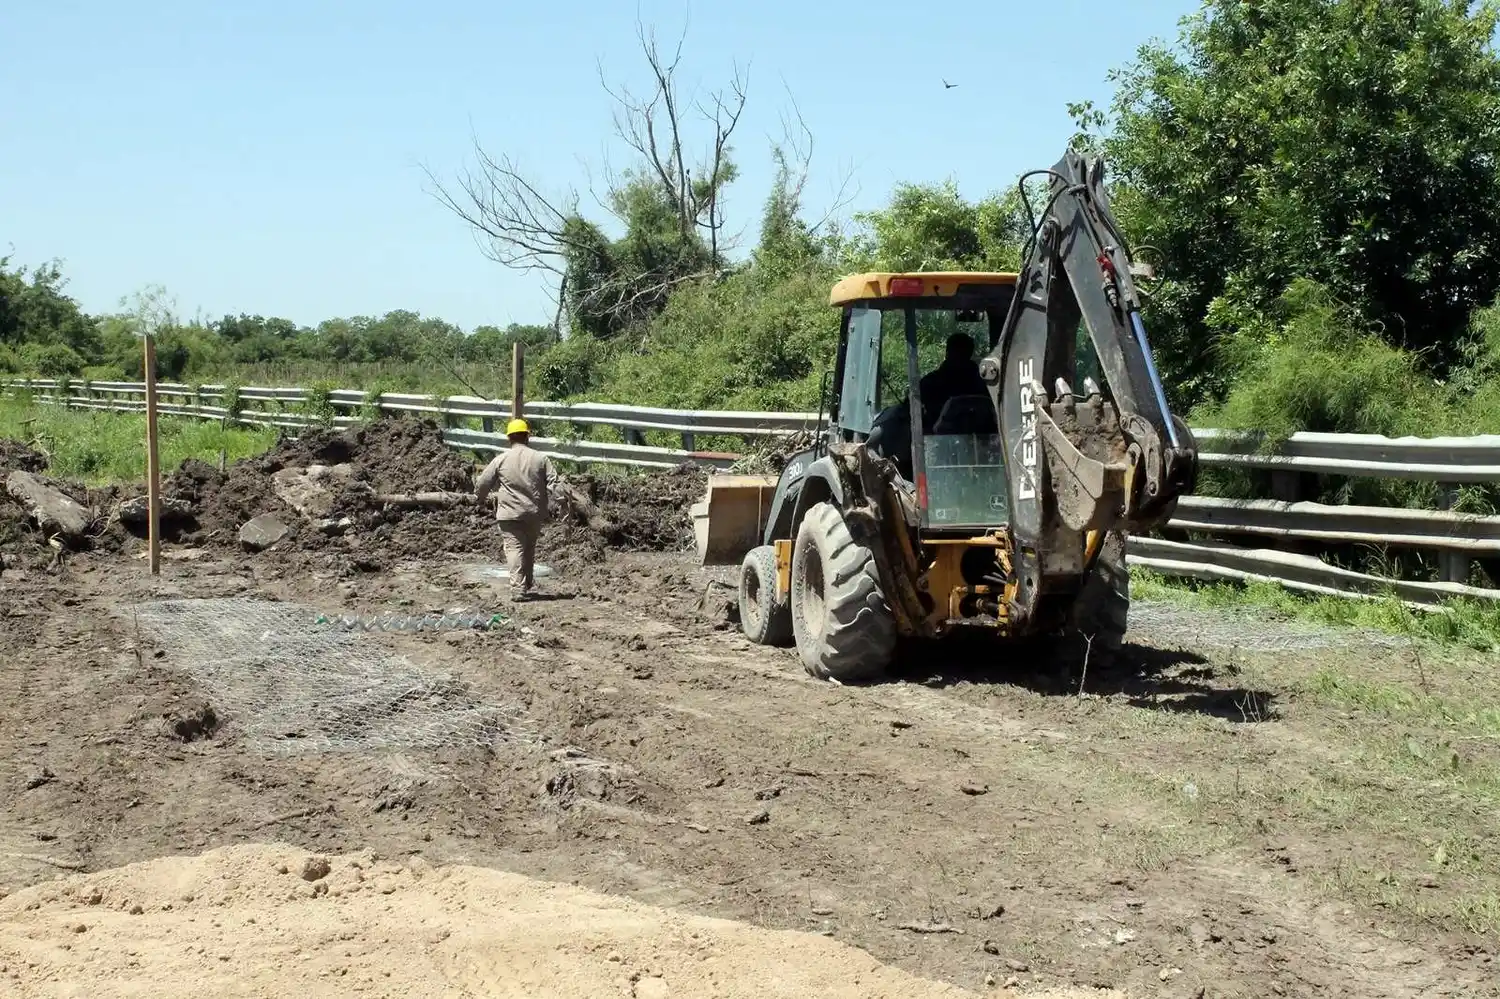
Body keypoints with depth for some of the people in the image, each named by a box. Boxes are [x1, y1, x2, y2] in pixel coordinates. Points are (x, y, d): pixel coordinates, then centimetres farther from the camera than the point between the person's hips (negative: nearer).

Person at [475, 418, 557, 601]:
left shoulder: (501, 459, -4)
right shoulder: (540, 458, 1)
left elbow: (483, 483, 3)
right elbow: (553, 482, -4)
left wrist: (481, 497, 23)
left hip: (510, 513, -3)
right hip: (534, 513, 3)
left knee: (514, 548, -4)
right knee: (529, 549, 19)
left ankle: (518, 588, -16)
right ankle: (527, 584, 31)